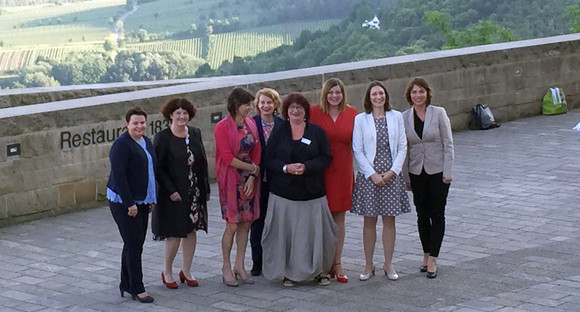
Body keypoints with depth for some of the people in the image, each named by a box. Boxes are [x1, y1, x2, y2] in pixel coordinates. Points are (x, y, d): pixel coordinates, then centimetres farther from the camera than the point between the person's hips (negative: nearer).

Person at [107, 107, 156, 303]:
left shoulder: (146, 142, 10)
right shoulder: (122, 144, -16)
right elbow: (118, 175, -20)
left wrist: (152, 198, 13)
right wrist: (130, 203, -22)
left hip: (141, 201, 8)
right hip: (123, 202, -8)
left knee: (134, 244, 13)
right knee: (133, 245, -6)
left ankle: (126, 284, 23)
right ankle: (137, 289, -2)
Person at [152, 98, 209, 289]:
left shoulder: (195, 134, 6)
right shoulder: (162, 138, -9)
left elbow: (203, 162, 11)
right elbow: (158, 168, -10)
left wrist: (205, 188, 6)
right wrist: (171, 190, -17)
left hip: (195, 193, 5)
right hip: (173, 194, -5)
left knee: (191, 231, 10)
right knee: (174, 234, -2)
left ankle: (186, 271, 23)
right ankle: (167, 272, 16)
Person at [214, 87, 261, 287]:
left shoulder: (251, 124, 8)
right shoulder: (223, 127, -10)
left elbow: (257, 152, 8)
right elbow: (227, 157, -14)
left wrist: (252, 177, -3)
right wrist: (251, 168, -9)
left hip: (249, 180, 6)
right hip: (230, 180, -6)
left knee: (246, 223, 7)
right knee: (232, 225, -5)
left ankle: (239, 266, 17)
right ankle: (226, 267, 9)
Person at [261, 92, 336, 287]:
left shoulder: (316, 132, 6)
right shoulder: (278, 132, 7)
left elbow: (326, 157, 1)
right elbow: (269, 159, 3)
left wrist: (306, 167, -14)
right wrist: (286, 168, -15)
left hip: (311, 191, 0)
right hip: (284, 192, 0)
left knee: (315, 231, -1)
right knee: (285, 232, -1)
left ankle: (320, 270, 12)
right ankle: (289, 272, 9)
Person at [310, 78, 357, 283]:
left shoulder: (352, 114, 4)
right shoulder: (314, 113, -3)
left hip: (343, 171, 2)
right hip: (319, 172, -2)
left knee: (339, 217, 6)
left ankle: (337, 263, 13)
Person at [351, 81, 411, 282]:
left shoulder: (396, 117, 5)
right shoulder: (360, 119, -1)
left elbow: (402, 147, 4)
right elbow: (357, 151, -3)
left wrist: (392, 171, -7)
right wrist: (372, 174, -11)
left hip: (391, 176, 2)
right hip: (368, 176, -1)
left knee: (389, 220, 5)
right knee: (369, 221, 3)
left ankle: (388, 265, 14)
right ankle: (368, 265, 12)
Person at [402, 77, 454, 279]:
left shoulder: (438, 113, -6)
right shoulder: (404, 118, 1)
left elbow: (448, 144, -5)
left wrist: (448, 172, -10)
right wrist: (405, 176, 4)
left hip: (438, 170, -2)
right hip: (417, 172, 3)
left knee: (437, 214, -2)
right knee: (422, 215, 8)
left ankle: (432, 259, -2)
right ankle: (426, 255, 21)